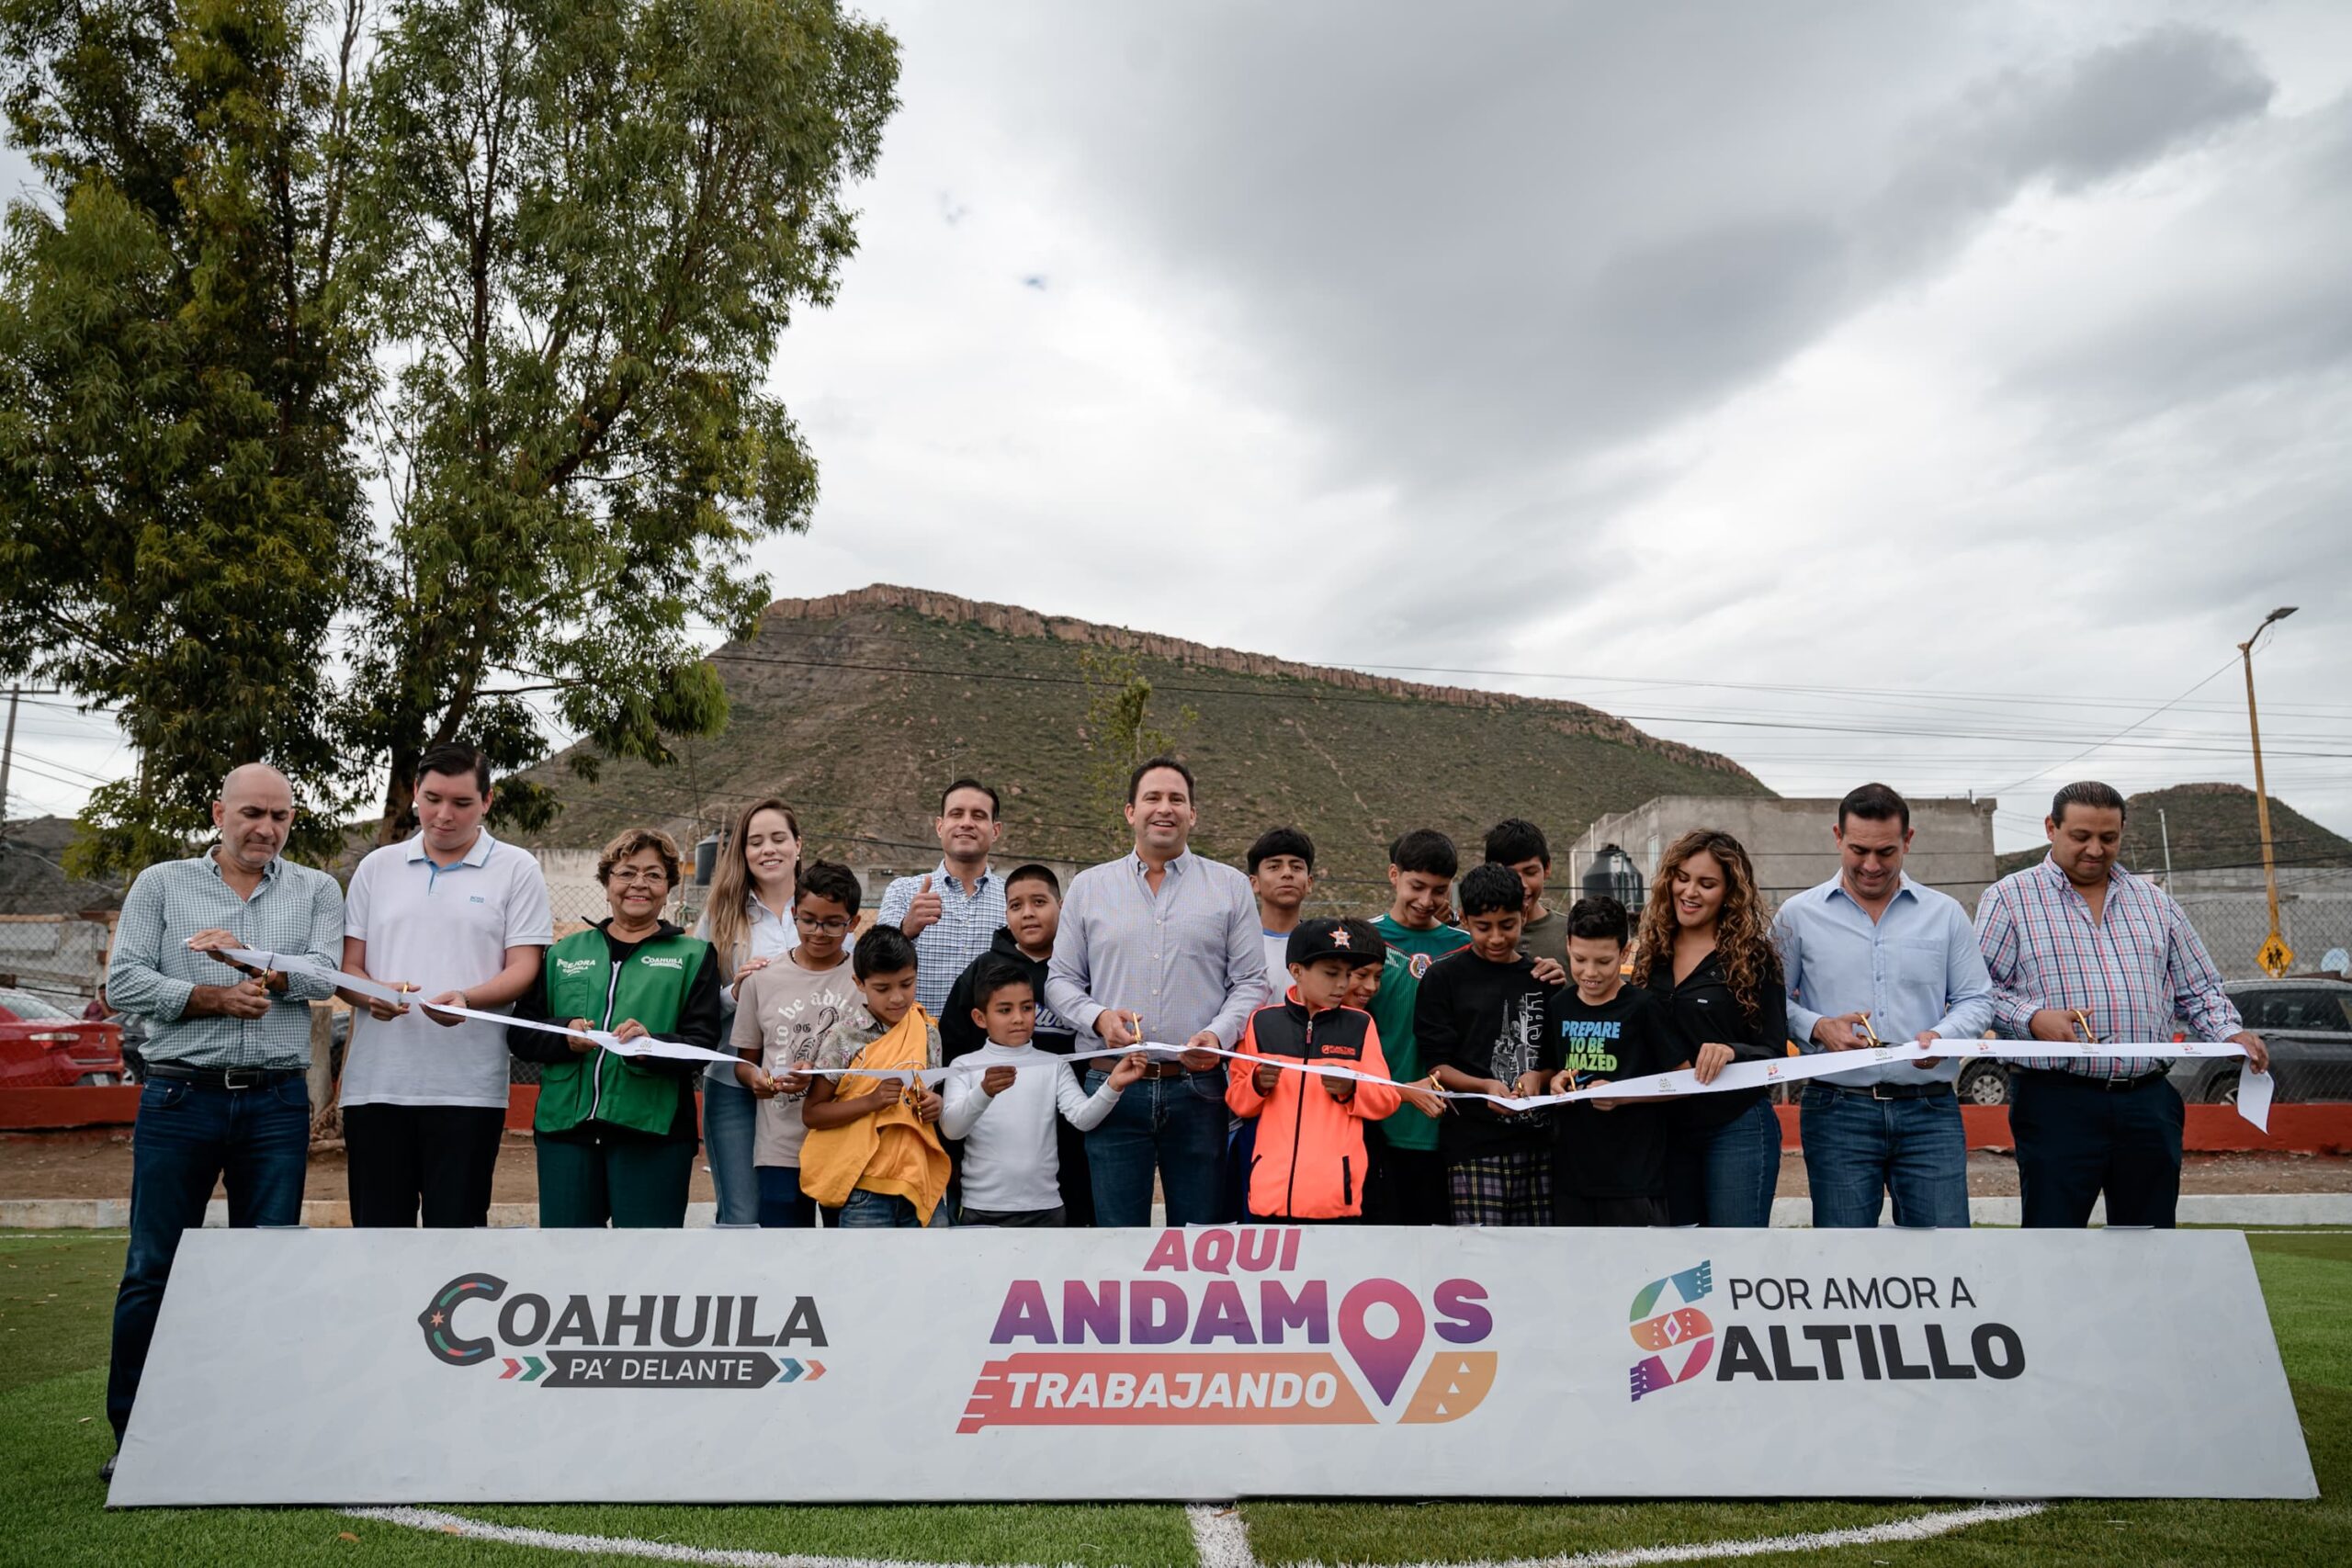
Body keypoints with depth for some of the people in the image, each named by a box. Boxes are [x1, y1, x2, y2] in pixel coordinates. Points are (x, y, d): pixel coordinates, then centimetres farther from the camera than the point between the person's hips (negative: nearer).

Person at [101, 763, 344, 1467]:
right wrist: (211, 998, -13)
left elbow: (325, 974, -6)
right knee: (152, 1269, 4)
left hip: (277, 1105, 1)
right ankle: (133, 1431, 17)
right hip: (179, 1098, 0)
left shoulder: (316, 890, 9)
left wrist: (254, 961, -20)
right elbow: (122, 984, 0)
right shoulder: (161, 884, 8)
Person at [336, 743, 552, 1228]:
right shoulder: (377, 867, 13)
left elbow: (523, 969, -3)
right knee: (376, 1226, 9)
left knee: (455, 1225, 2)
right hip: (375, 1084, 3)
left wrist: (467, 999, -22)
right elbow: (349, 965, 12)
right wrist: (370, 994, -11)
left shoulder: (516, 869, 3)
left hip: (467, 1088, -3)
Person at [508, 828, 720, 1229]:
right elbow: (519, 1033, 10)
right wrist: (564, 1035, -10)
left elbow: (704, 1044, -2)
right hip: (564, 1125, 3)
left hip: (652, 1130, -2)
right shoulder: (564, 953, 17)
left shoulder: (693, 956, 9)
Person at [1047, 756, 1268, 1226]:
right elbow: (1060, 979, 11)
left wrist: (1219, 1033, -12)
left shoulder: (1230, 887, 8)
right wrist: (1098, 1017, -8)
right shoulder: (1088, 887, 11)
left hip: (1198, 1087, 0)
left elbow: (1251, 981, 6)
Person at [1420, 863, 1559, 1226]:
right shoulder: (1444, 977, 3)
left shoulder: (1542, 977, 13)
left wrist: (1540, 1077, -7)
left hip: (1538, 1141, 4)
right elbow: (1437, 1066, 0)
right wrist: (1484, 1086, -18)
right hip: (1475, 1144, -3)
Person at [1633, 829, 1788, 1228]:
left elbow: (1775, 1052, -6)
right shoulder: (1651, 951, 7)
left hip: (1737, 1130, -5)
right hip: (1667, 1129, 5)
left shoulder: (1752, 956, -6)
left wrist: (1733, 1052, -26)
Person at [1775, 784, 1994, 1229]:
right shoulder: (1799, 915, 4)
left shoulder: (1946, 914, 9)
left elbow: (1976, 1001, 9)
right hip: (1837, 1112, -1)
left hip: (1931, 1111, 1)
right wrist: (1817, 1028, -13)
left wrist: (1942, 1036, -11)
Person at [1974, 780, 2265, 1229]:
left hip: (2149, 1102, 5)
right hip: (2056, 1102, -4)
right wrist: (2033, 1019, -19)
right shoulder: (2009, 898, 2)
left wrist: (2231, 1033, 1)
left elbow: (2199, 989, 19)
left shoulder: (2153, 900, 16)